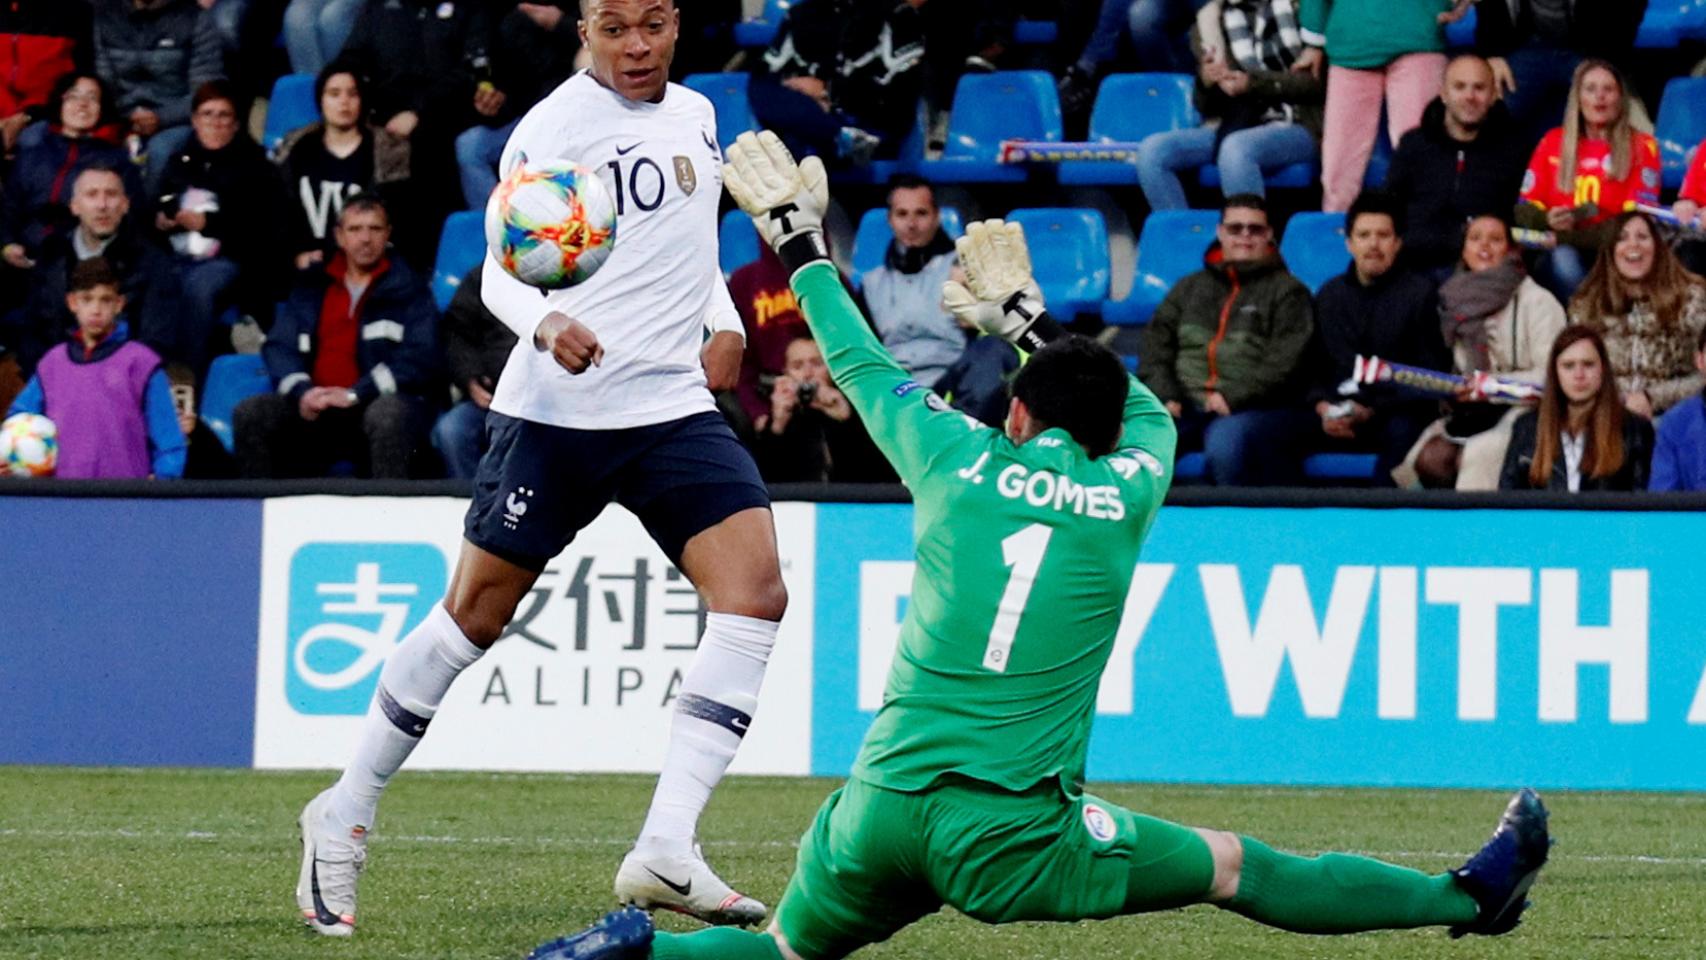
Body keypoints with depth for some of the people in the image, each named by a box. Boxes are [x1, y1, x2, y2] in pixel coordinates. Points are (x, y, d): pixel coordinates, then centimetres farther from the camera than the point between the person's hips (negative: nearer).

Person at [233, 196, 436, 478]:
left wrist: (355, 394, -14)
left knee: (387, 413, -38)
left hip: (376, 404, -3)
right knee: (250, 414, -20)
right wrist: (302, 391, -10)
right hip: (315, 408, 3)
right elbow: (279, 346, 12)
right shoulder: (312, 286, 19)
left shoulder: (407, 288, 8)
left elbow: (419, 357, -4)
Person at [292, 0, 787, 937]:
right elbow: (501, 268, -15)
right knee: (475, 613, 3)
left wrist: (725, 325, 11)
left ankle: (665, 851, -18)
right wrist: (545, 322, -35)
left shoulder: (696, 115, 12)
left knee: (755, 591, -15)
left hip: (674, 406, 5)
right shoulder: (552, 128, -9)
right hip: (556, 409, -5)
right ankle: (345, 816, 23)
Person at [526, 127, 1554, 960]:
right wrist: (1028, 318, 44)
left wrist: (802, 244, 40)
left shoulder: (959, 463, 7)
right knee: (1236, 868, 8)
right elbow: (1146, 411, 31)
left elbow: (864, 367, 25)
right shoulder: (1127, 496, 6)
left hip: (880, 808, 2)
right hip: (1005, 836, -2)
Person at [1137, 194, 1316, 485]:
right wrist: (1165, 396, -4)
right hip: (1186, 407, 4)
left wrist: (1233, 398, -15)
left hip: (1259, 407, -4)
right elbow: (1156, 344, 15)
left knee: (1225, 441, -39)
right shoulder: (1190, 288, 24)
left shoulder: (1287, 291, 9)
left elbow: (1285, 360, -4)